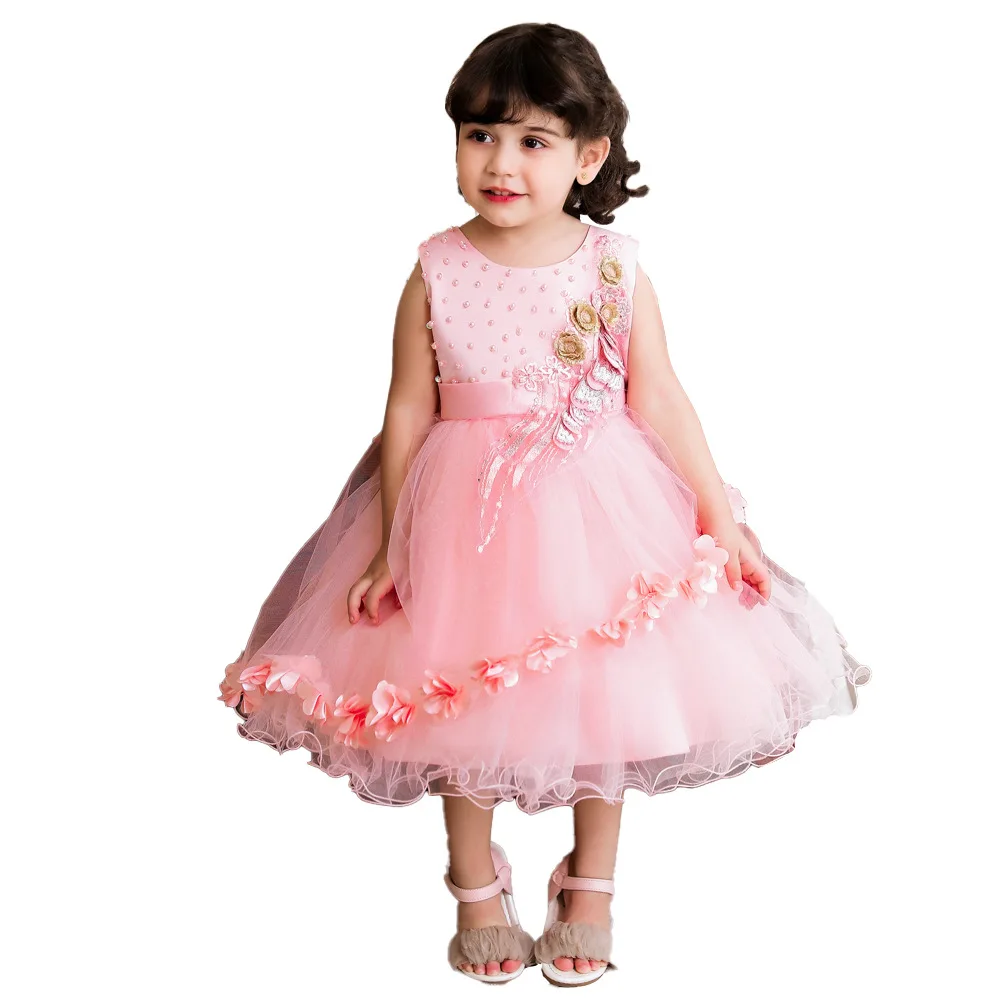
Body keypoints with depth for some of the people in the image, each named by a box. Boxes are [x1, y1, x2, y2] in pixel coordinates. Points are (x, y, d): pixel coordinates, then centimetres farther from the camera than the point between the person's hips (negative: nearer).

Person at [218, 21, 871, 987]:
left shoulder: (613, 268, -8)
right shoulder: (436, 271, -8)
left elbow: (661, 400, -3)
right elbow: (408, 413, -3)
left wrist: (721, 518, -4)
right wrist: (392, 547, -1)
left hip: (598, 507, 0)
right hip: (466, 511, 0)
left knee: (605, 694, 11)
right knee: (465, 705, 11)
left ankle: (589, 888, 35)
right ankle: (477, 890, 35)